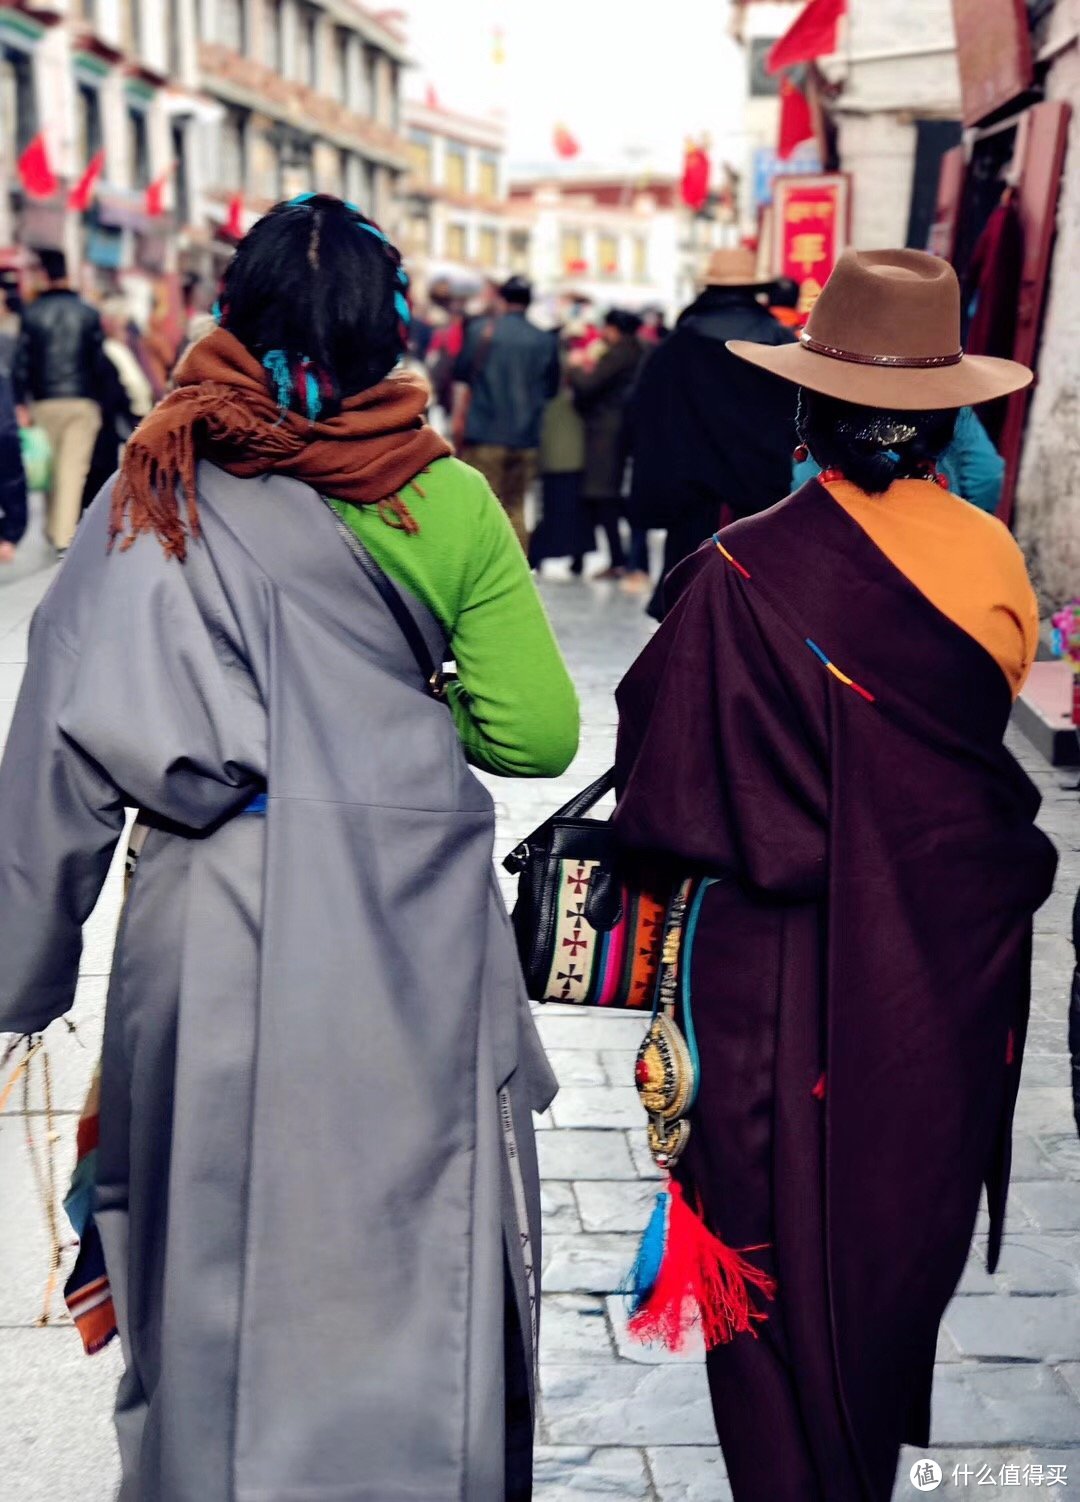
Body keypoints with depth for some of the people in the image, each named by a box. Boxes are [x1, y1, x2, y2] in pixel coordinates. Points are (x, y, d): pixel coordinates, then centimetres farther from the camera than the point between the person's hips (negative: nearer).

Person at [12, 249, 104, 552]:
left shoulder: (32, 313, -1)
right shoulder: (88, 313, -1)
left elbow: (22, 362, -3)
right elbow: (99, 360, -1)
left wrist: (21, 404, 0)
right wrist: (97, 399, 9)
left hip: (45, 402, 1)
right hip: (82, 402, -1)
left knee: (49, 468, 16)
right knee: (74, 469, -2)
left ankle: (53, 530, 23)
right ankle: (66, 536, -10)